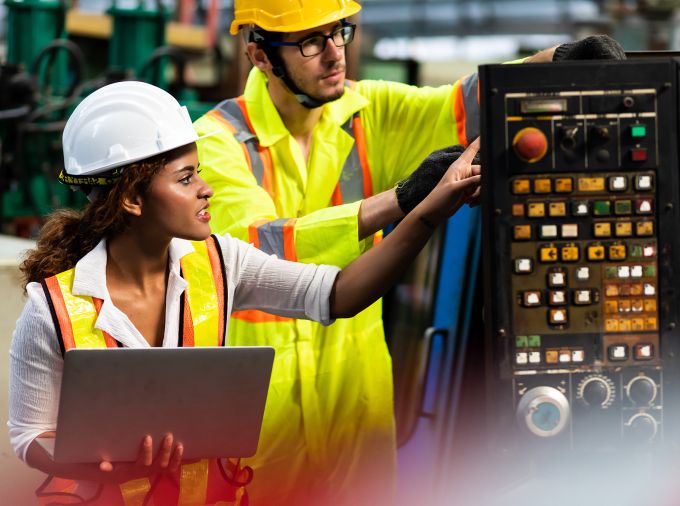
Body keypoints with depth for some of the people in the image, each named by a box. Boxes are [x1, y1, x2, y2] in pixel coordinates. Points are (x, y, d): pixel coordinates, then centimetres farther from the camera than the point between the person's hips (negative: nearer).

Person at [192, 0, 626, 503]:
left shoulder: (370, 112, 2)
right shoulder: (218, 140, -13)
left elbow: (464, 106, -12)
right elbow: (255, 250, -28)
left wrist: (557, 60, -30)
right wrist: (400, 199, -34)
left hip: (357, 383, 4)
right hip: (259, 395, -4)